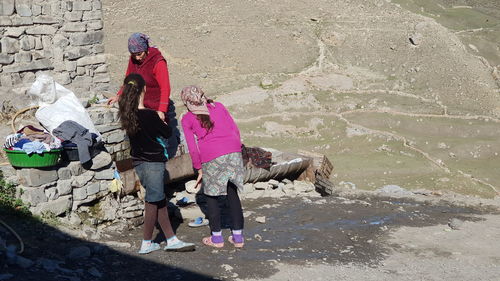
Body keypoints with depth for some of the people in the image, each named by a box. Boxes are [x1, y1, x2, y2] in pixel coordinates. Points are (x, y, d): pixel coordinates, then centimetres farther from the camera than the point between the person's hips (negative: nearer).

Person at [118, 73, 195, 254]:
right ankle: (146, 244, 14)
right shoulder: (149, 115, -22)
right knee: (153, 202, 5)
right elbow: (167, 133, -10)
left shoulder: (126, 113, -3)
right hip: (152, 162, -7)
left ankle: (171, 240, 18)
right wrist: (161, 122, 8)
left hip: (139, 162, 7)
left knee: (159, 201, 13)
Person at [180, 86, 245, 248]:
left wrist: (199, 170, 12)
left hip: (211, 156, -3)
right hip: (233, 151, 3)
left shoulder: (187, 119, 11)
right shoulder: (218, 106, 19)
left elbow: (193, 148, 5)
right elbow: (235, 130, 16)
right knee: (232, 194, 13)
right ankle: (238, 237, 16)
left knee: (211, 195, 13)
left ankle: (217, 238, 17)